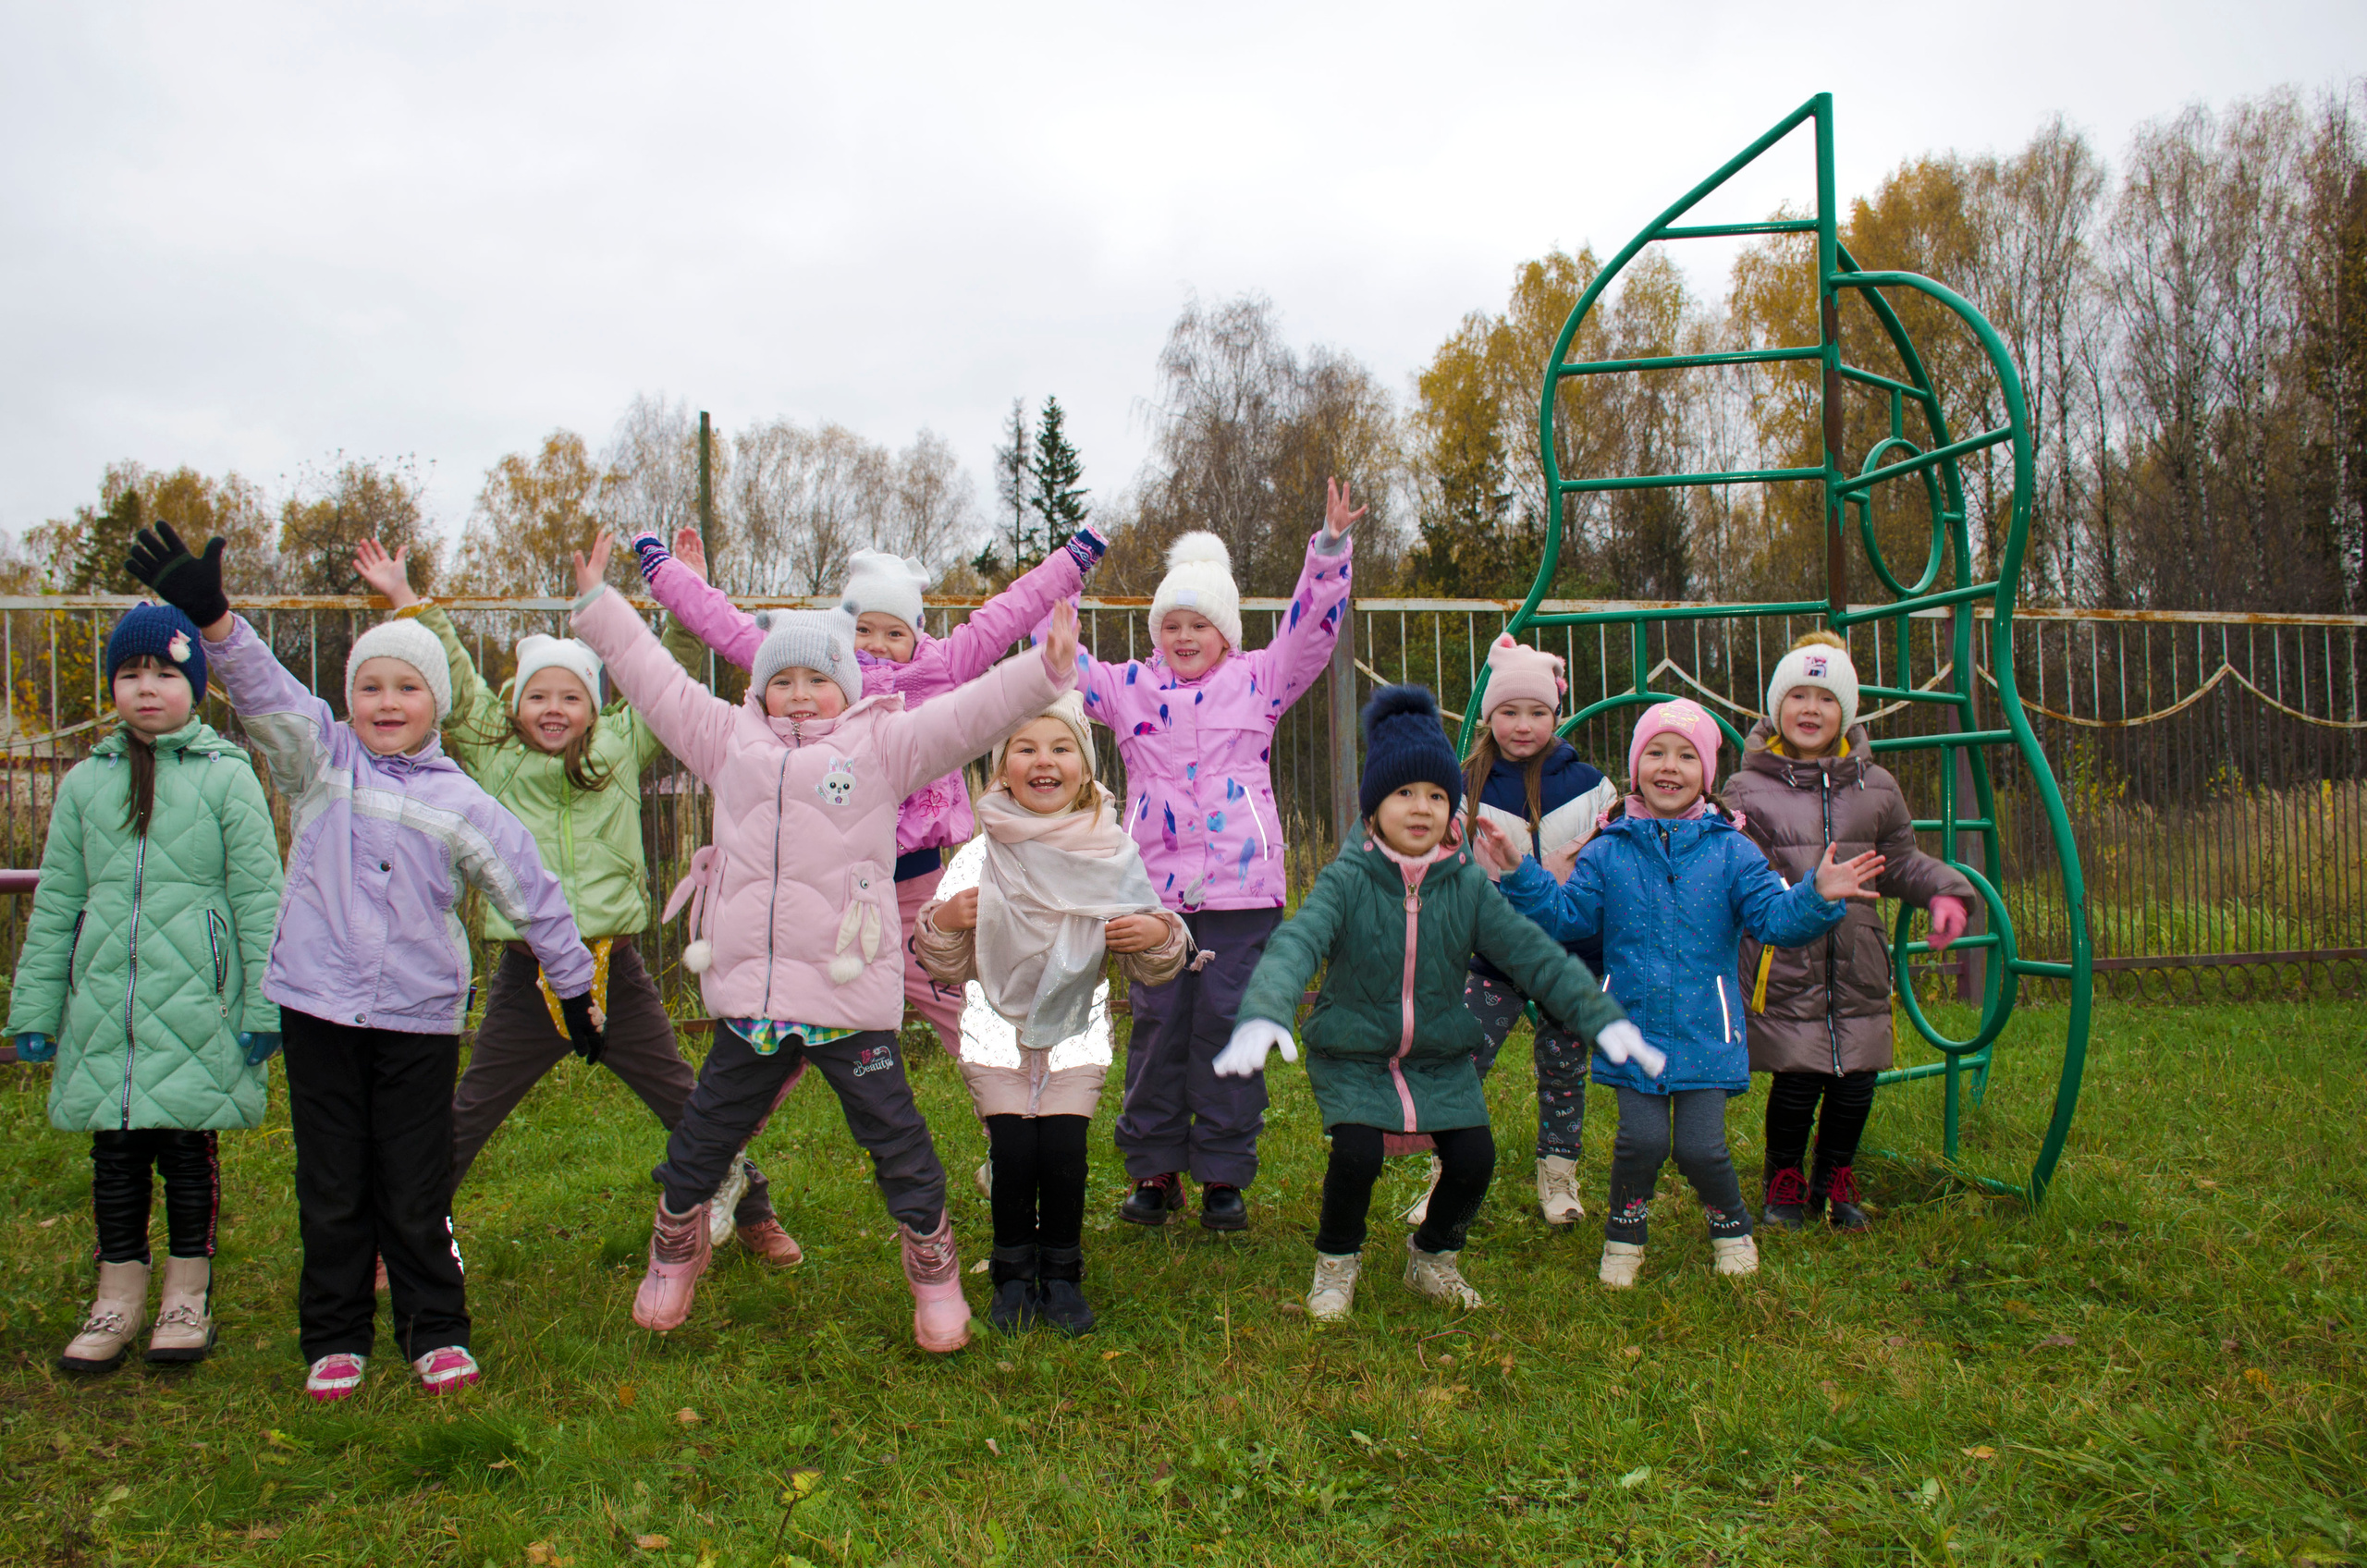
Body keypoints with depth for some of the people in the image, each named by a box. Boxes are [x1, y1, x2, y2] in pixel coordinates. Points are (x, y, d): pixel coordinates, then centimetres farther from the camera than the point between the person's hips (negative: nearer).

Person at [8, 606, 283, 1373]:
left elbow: (258, 898, -2)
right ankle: (118, 1299, 22)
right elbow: (55, 902, 14)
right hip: (104, 1006, 3)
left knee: (189, 1143, 4)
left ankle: (188, 1297, 19)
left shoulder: (227, 777, -1)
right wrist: (33, 1009, 11)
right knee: (114, 1148, 9)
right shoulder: (85, 783, 10)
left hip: (196, 1003, -3)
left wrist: (263, 1008, -5)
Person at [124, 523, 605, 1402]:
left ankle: (435, 1329, 21)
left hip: (419, 1017, -1)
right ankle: (335, 1336, 24)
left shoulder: (460, 804, 0)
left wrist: (574, 991, 6)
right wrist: (210, 616, -31)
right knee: (330, 1186, 10)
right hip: (318, 1006, 1)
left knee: (416, 1188, 6)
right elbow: (264, 693, -14)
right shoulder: (320, 761, 3)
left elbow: (532, 895, 4)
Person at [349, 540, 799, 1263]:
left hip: (614, 969, 0)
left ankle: (751, 1211, 26)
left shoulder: (621, 750, 6)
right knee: (464, 1117, 11)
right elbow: (454, 684, 3)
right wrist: (407, 601, -1)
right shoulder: (491, 757, 6)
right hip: (528, 975, 0)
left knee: (686, 1102, 11)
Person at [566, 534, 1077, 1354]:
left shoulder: (882, 745, 2)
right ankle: (675, 1246, 40)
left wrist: (1042, 672, -20)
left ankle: (932, 1262, 22)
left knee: (891, 1127, 5)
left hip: (849, 990, -3)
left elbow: (966, 716, -8)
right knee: (708, 1127, 16)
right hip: (749, 987, 3)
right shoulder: (730, 741, 13)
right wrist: (599, 601, 24)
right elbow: (656, 680, 20)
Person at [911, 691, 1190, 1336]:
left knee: (1063, 1150, -10)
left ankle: (1062, 1277, 13)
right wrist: (943, 923, -19)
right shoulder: (979, 858, -5)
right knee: (1014, 1151, -9)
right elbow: (945, 967, 0)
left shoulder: (1112, 855, -2)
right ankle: (1014, 1277, 14)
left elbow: (1150, 969, 4)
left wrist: (1161, 936, -17)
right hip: (997, 1022, 0)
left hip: (1076, 1023, 0)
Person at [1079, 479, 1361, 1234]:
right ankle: (1155, 1170, 18)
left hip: (1241, 887, -1)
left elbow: (1311, 628, 0)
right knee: (1157, 1023, 6)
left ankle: (1224, 1172, 12)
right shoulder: (1130, 688, 11)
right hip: (1155, 887, 2)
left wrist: (1331, 548, -11)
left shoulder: (1258, 681, 7)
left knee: (1227, 1022, 1)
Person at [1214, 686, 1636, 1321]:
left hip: (1442, 1058, 3)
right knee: (1357, 1153, -24)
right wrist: (1263, 1015, -49)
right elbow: (1295, 944, -29)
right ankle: (1337, 1260, 9)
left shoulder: (1468, 886, -3)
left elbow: (1535, 954, -4)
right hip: (1352, 1059, -3)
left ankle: (1433, 1256, 20)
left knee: (1474, 1156, -13)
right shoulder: (1347, 880, -14)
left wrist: (1602, 1015, -16)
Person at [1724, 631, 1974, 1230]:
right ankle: (1785, 1180, 22)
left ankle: (1835, 1179, 30)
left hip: (1857, 960, 3)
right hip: (1783, 959, -3)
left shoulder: (1874, 787, 11)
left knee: (1857, 1080, 5)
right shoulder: (1749, 790, 1)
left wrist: (1944, 890, 4)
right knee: (1796, 1080, -4)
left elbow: (1900, 860, 20)